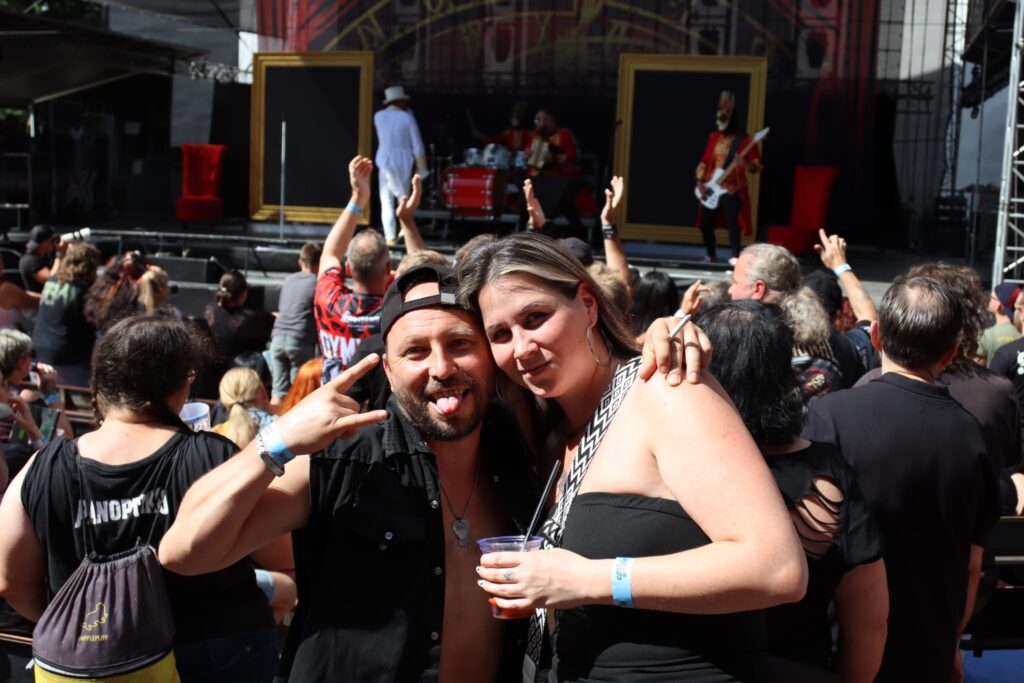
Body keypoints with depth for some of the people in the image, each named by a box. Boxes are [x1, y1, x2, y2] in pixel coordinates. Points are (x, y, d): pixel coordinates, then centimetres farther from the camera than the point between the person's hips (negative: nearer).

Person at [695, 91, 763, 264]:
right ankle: (711, 254, 21)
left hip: (733, 189, -5)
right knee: (705, 222, 5)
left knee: (733, 223, -8)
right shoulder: (714, 137, 10)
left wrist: (745, 163, -28)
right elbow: (704, 161, 14)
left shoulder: (743, 140, -6)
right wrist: (700, 181, 1)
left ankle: (734, 256, 1)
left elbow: (757, 166, -7)